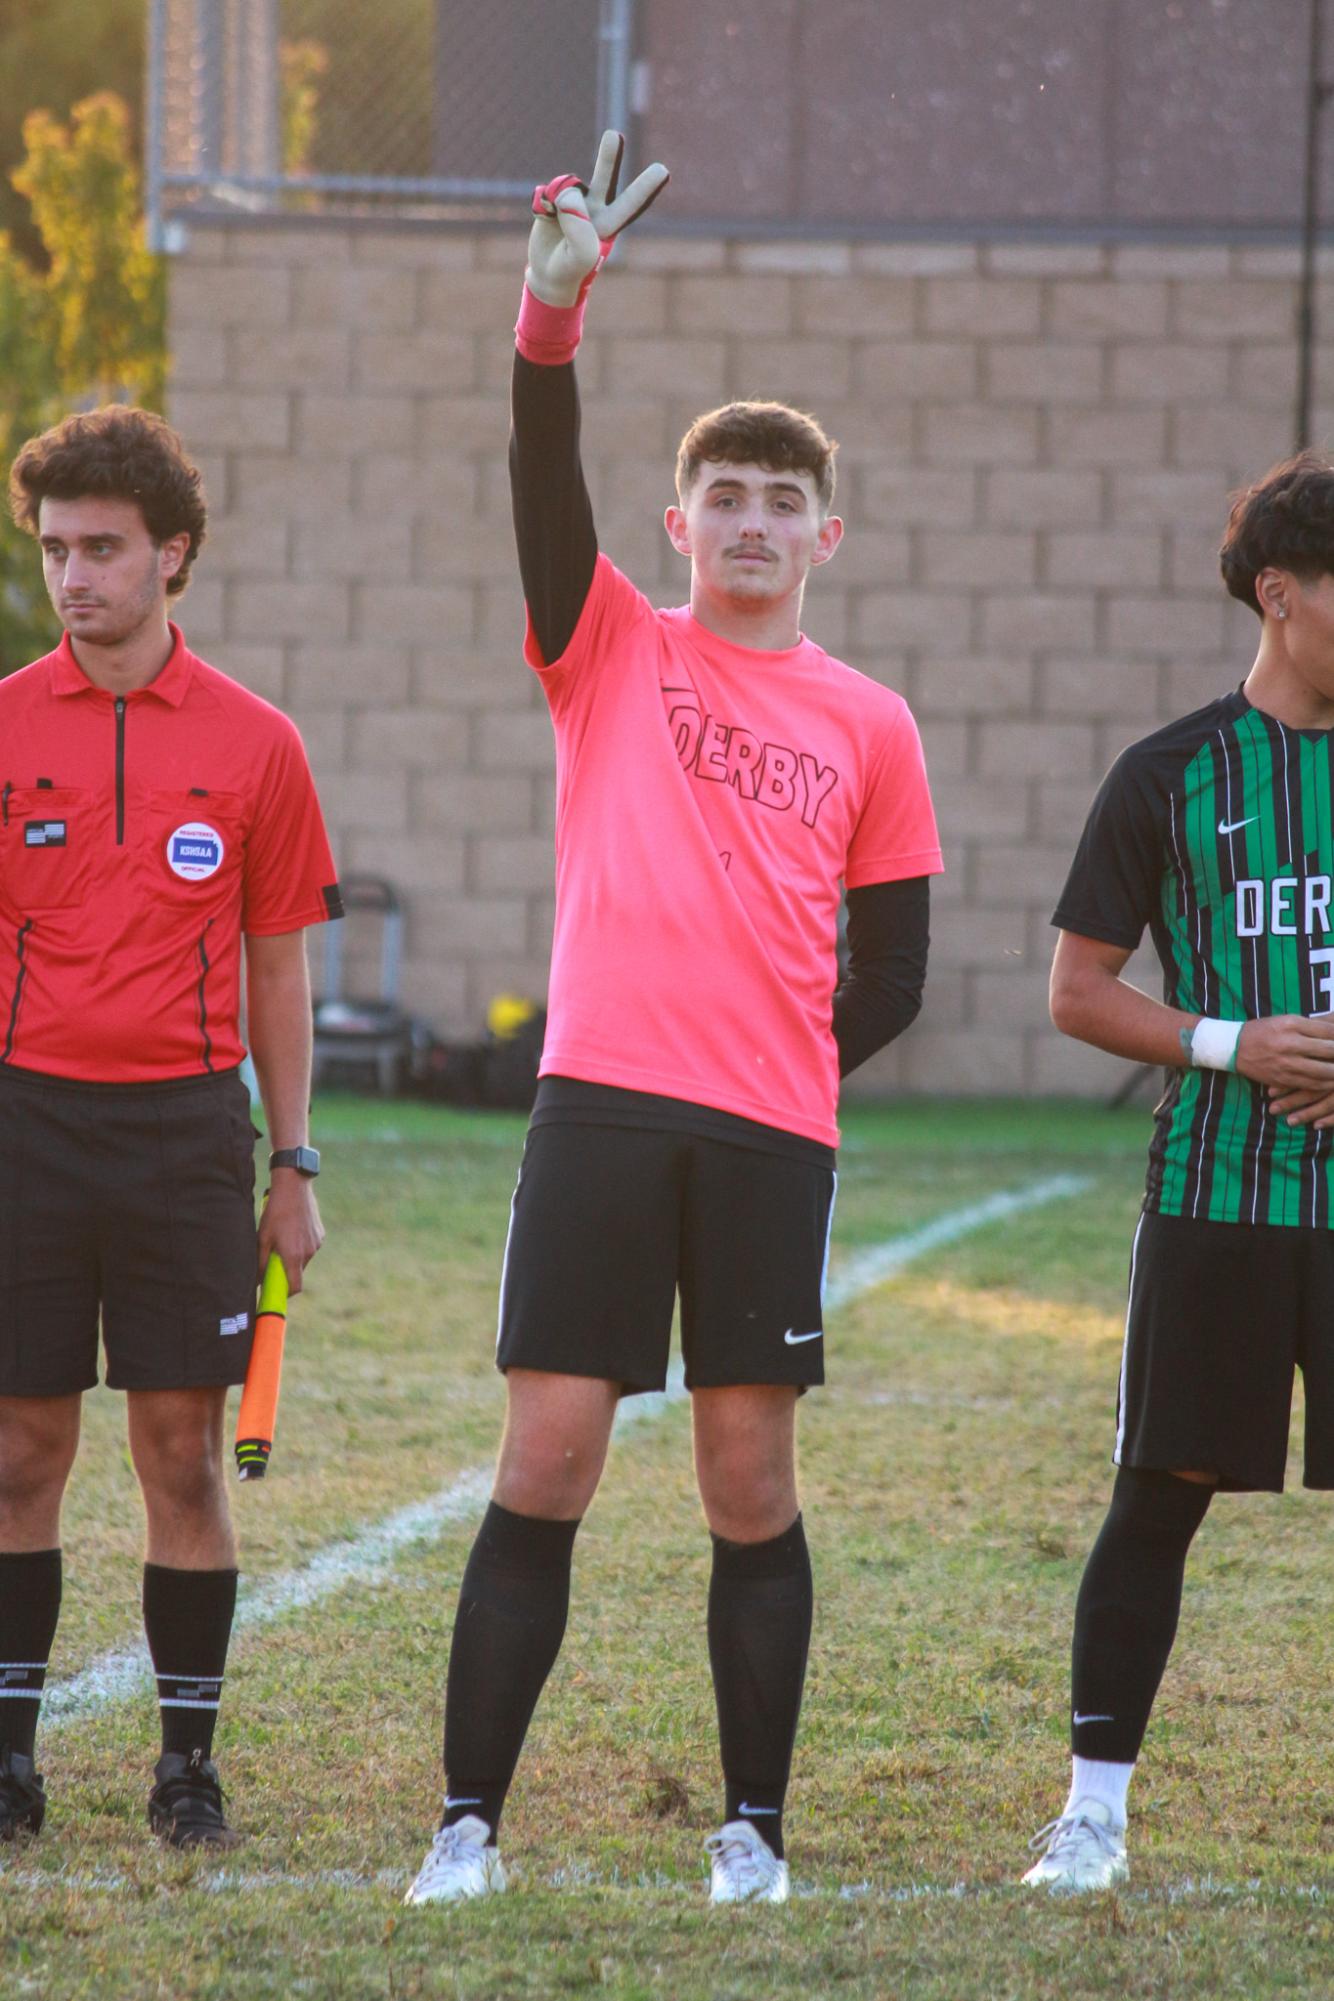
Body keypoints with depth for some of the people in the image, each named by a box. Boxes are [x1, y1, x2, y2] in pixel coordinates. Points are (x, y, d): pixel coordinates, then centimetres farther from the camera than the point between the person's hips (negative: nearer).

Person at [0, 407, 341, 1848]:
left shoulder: (252, 745, 4)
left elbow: (277, 969, 10)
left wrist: (294, 1168, 7)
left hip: (185, 1122, 0)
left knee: (183, 1452, 0)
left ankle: (188, 1759, 8)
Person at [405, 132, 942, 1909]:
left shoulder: (867, 727, 11)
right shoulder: (612, 653, 9)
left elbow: (892, 974, 14)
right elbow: (546, 482, -9)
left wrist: (781, 1070, 4)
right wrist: (556, 310, -23)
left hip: (775, 1131, 1)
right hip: (600, 1108, -1)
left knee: (751, 1481, 2)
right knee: (546, 1460, -4)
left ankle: (754, 1831, 11)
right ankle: (468, 1823, 1)